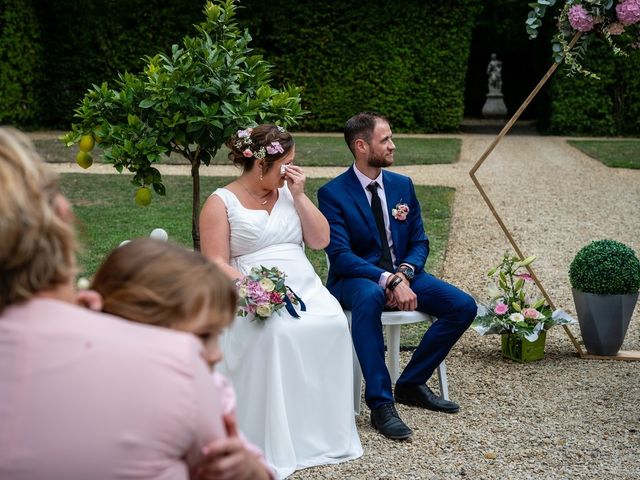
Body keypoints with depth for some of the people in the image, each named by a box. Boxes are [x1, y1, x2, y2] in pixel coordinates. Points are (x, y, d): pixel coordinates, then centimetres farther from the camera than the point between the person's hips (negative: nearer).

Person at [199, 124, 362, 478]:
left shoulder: (287, 192, 17)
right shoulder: (221, 202, 2)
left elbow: (321, 240, 10)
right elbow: (216, 264, -7)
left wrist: (298, 195, 2)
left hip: (305, 286, 5)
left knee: (334, 325, -26)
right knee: (275, 334, -36)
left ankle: (325, 433, -14)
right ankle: (273, 445, -27)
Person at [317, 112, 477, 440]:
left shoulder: (402, 185, 9)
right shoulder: (333, 193, -9)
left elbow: (419, 242, 9)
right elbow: (340, 254, -18)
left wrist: (404, 274, -14)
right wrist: (388, 280, -30)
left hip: (401, 275, 6)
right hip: (356, 278, -6)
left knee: (464, 306, -14)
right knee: (369, 297, -42)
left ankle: (411, 384, -1)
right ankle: (380, 403, -37)